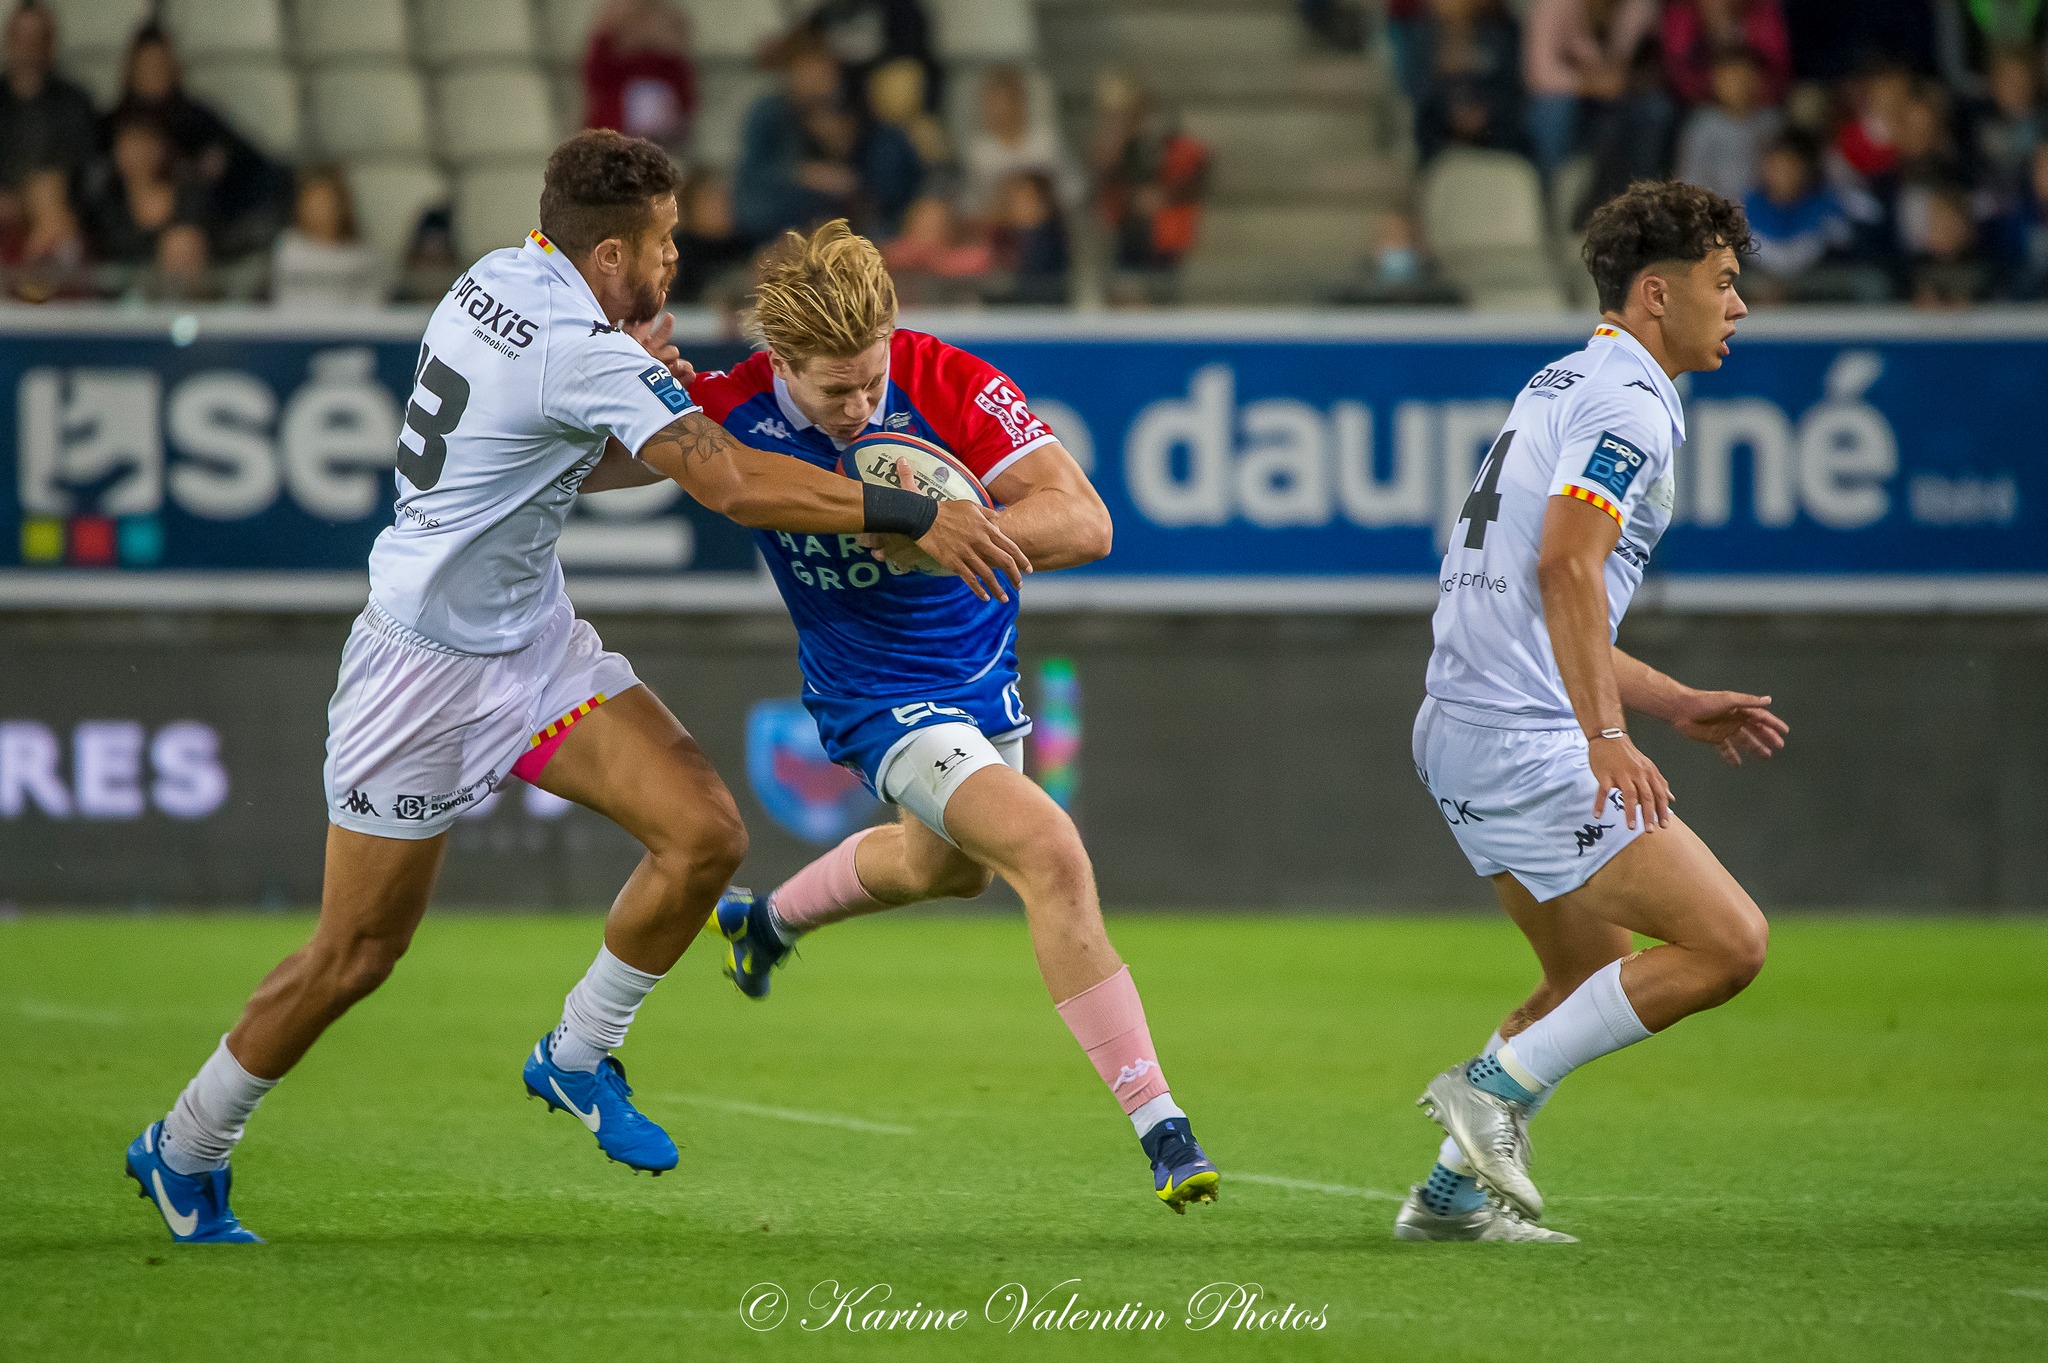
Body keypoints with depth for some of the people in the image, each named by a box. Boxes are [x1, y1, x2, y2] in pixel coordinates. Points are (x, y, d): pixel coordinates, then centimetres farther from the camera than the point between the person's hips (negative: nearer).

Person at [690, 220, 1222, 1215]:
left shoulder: (952, 387, -26)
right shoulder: (732, 413, -24)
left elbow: (1084, 524, -31)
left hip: (980, 673, 4)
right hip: (880, 696, -4)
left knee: (943, 865, 33)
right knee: (1047, 850, -25)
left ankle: (767, 920, 63)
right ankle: (1157, 1125, -23)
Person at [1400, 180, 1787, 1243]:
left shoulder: (1569, 387, 22)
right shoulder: (1629, 403, -10)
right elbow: (1567, 567, -25)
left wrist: (1675, 706, 27)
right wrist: (1607, 735, -32)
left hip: (1465, 726, 10)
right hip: (1526, 744, -10)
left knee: (1598, 978, 20)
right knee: (1729, 942, -9)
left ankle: (1455, 1193, 17)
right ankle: (1499, 1084, -7)